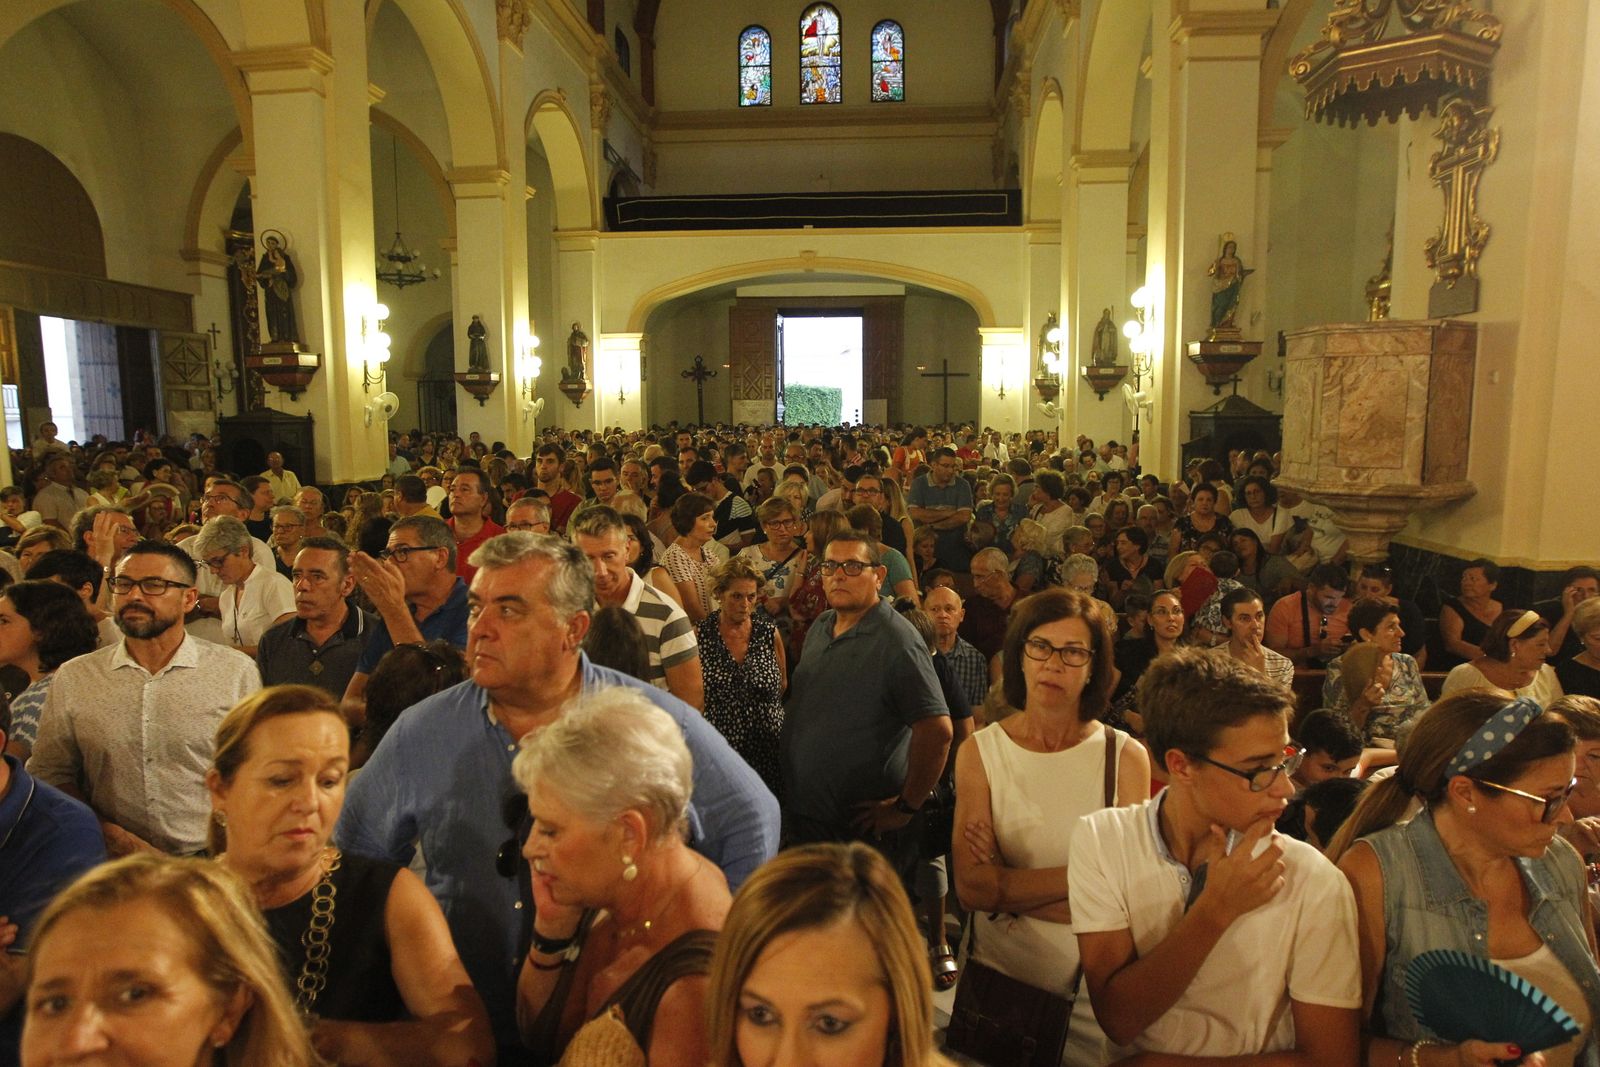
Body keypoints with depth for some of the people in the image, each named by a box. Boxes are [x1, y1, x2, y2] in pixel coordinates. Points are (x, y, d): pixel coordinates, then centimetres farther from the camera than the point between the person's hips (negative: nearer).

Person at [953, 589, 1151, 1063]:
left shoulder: (1126, 757, -8)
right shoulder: (979, 753, -7)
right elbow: (971, 887, -15)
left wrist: (1008, 886, -19)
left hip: (1094, 987, 0)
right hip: (998, 973, 1)